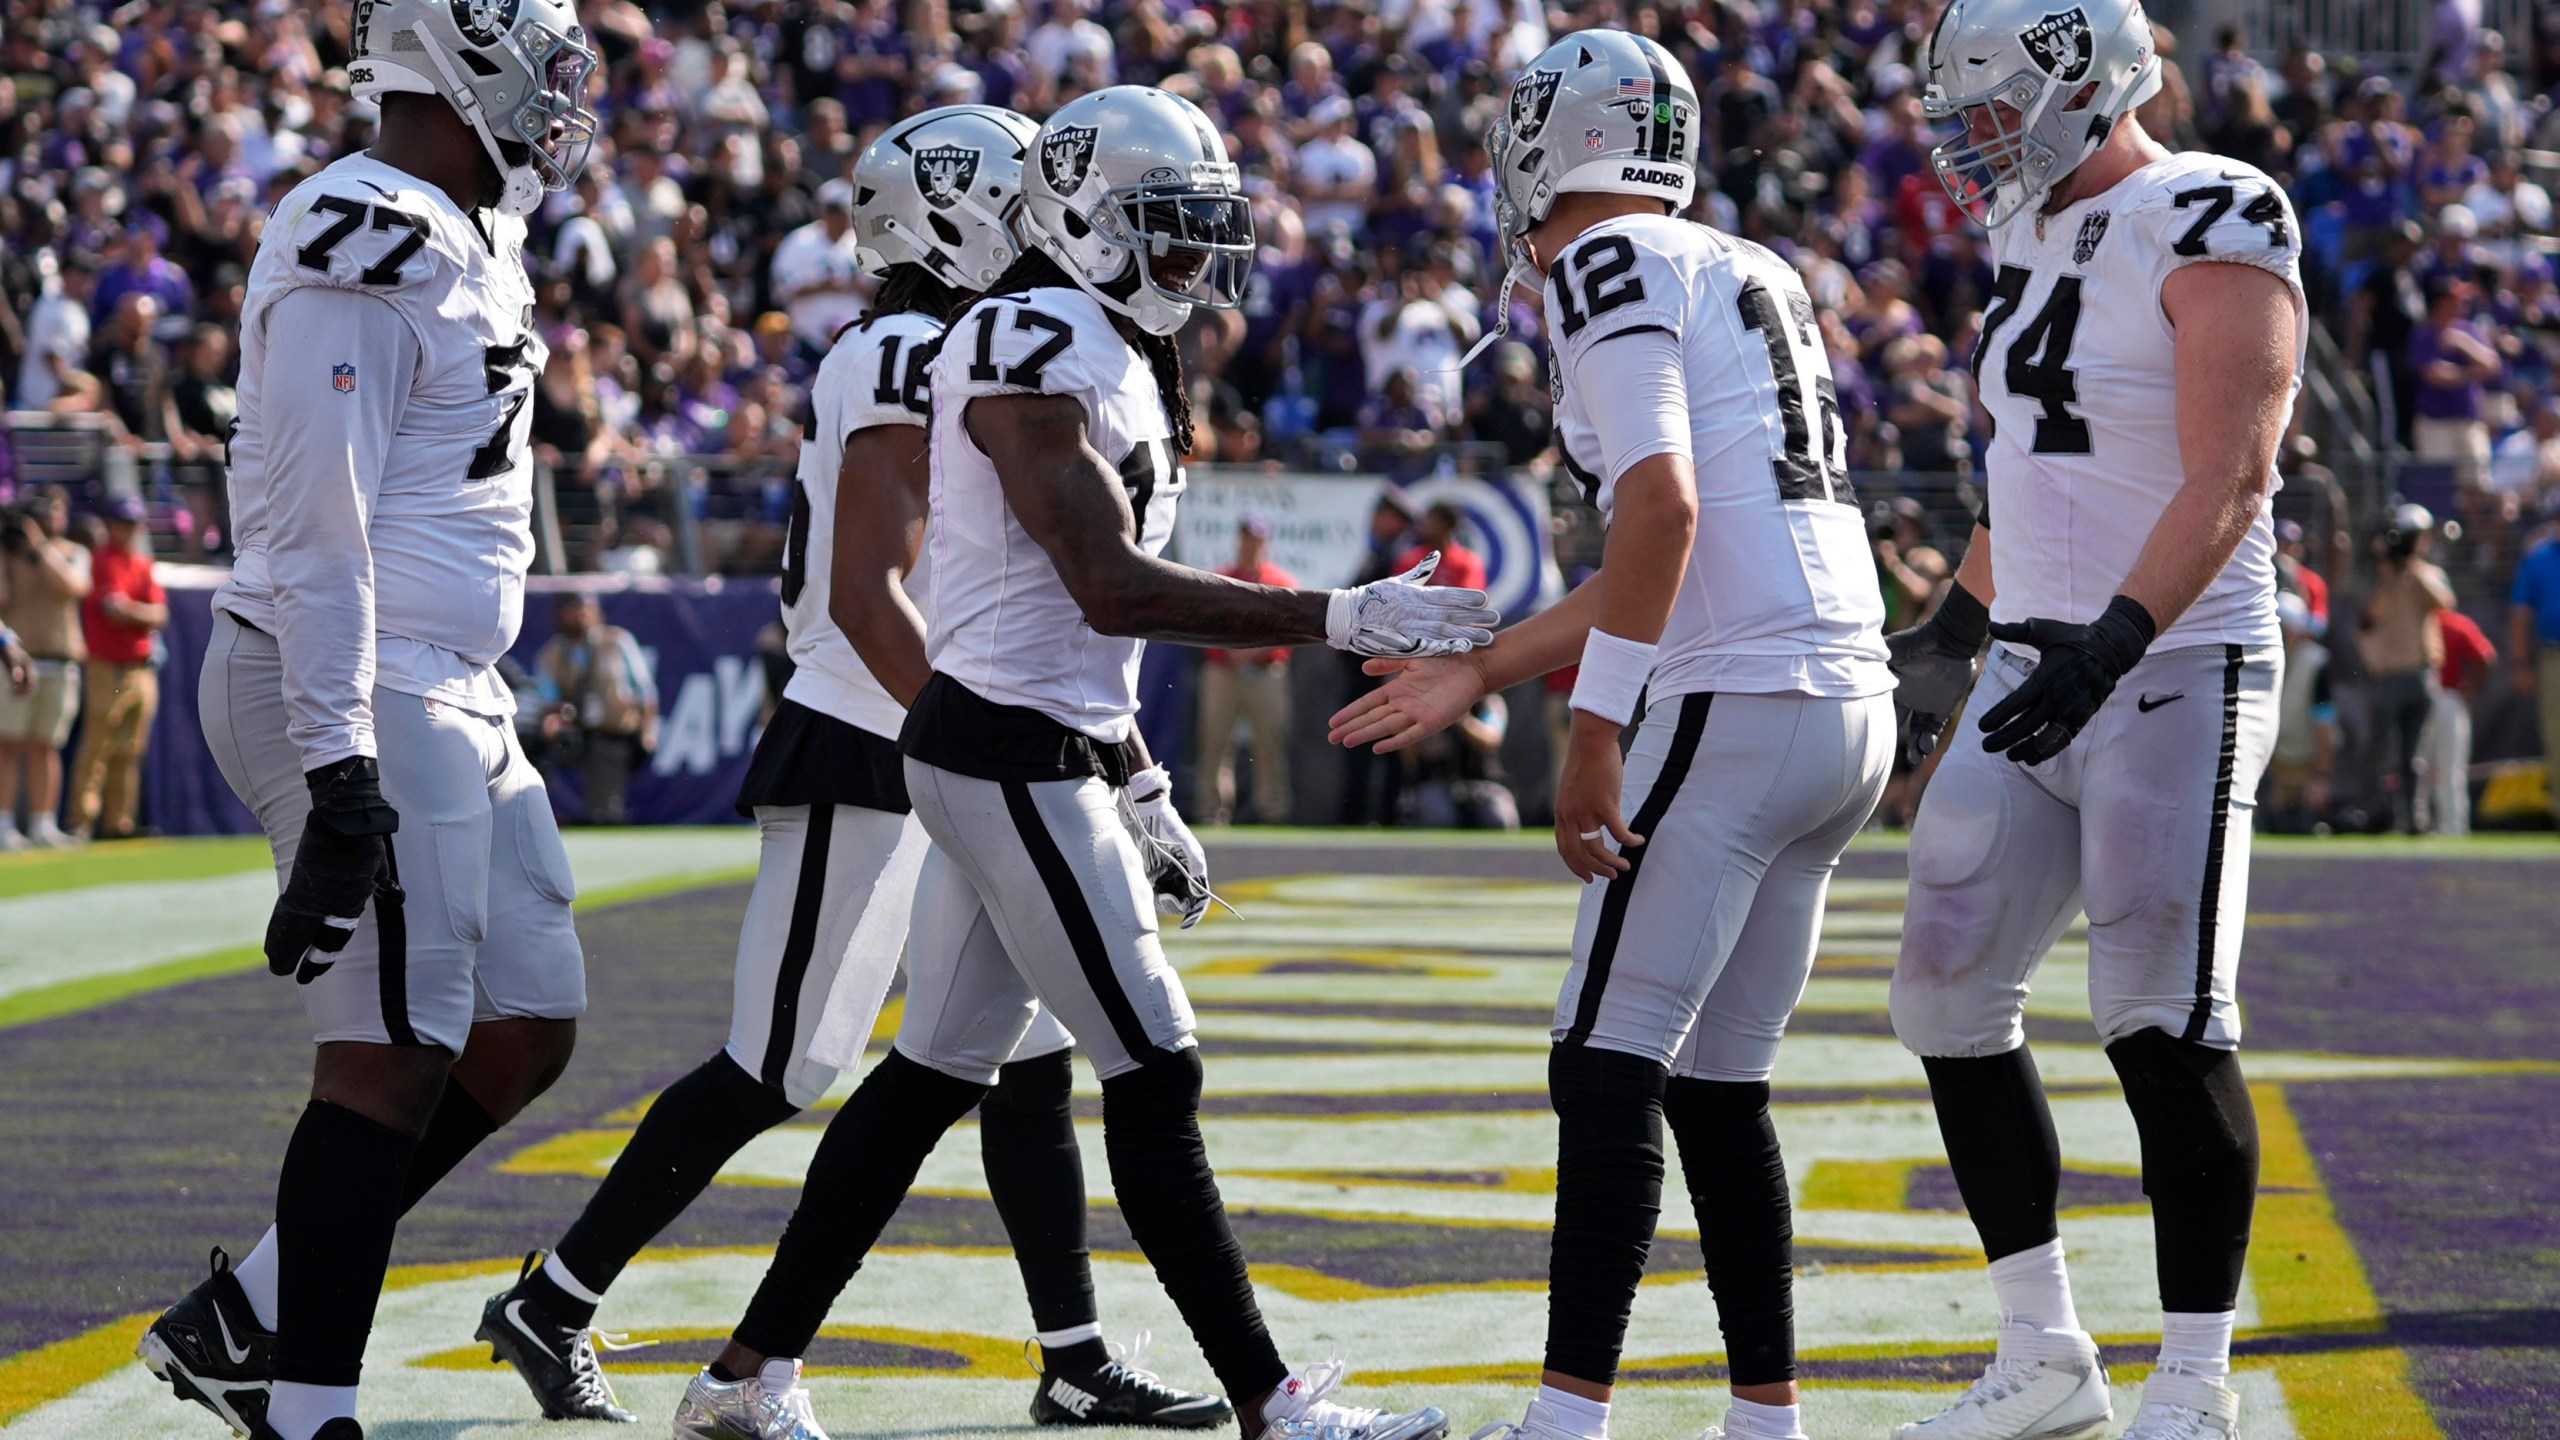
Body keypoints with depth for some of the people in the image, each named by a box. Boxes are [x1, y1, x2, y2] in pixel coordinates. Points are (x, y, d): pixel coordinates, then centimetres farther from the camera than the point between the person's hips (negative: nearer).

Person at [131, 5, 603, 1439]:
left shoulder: (466, 241, 15)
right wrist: (341, 773, -23)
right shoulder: (365, 254, -17)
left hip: (449, 694, 10)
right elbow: (317, 529, -20)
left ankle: (244, 1321, 16)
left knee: (526, 1027, 10)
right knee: (395, 1054, -9)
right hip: (362, 694, -10)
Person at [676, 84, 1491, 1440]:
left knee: (935, 1073, 13)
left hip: (1047, 753, 10)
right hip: (1012, 757, -10)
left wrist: (1141, 797, 22)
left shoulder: (1112, 354, 16)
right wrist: (1335, 618, -22)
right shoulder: (1033, 348, -16)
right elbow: (1111, 588, -22)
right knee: (1153, 1075, -7)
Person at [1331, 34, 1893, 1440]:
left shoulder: (1610, 264, -4)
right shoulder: (1752, 275, 22)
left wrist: (1594, 734, -19)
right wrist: (1477, 675, 33)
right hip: (1854, 704, 9)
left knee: (1608, 1069, -7)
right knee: (1718, 1082, 14)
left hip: (1739, 704, -8)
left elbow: (1664, 505, -18)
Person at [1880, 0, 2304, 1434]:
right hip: (2039, 674, 9)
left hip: (2176, 677, -9)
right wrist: (1951, 635, 31)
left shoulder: (2212, 227, -13)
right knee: (1950, 1000, 7)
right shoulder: (2042, 240, 14)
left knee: (2164, 1021, -12)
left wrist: (2114, 640, -32)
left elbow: (2230, 477, -22)